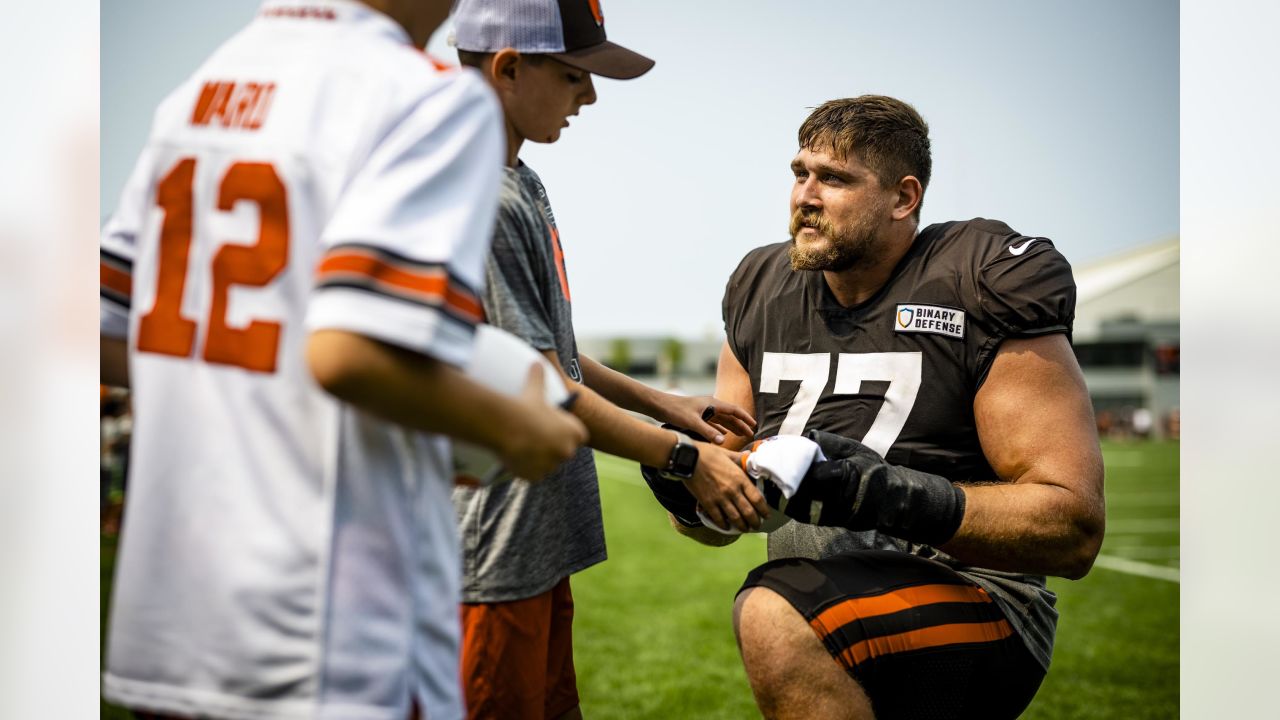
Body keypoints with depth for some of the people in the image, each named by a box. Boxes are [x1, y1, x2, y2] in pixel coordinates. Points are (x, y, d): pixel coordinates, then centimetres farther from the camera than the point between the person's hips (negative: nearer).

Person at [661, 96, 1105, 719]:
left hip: (973, 610, -6)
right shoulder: (764, 292, 9)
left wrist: (892, 495, -26)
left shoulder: (983, 287, -9)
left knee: (770, 616, -29)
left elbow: (1075, 528, -15)